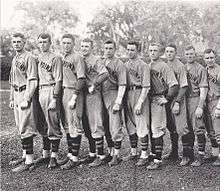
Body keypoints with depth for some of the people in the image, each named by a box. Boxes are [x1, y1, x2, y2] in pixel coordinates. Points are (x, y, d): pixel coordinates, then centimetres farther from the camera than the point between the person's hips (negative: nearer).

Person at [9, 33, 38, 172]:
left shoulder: (29, 58, -10)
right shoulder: (15, 59, 19)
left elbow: (33, 81, -16)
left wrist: (26, 100, -21)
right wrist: (12, 99, 21)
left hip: (25, 94, -9)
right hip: (17, 95, 9)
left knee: (25, 129, -11)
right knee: (20, 128, 14)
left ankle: (29, 162, -9)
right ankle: (25, 156, 24)